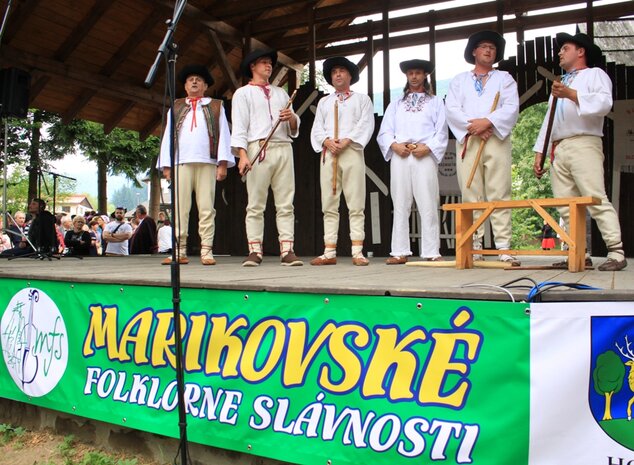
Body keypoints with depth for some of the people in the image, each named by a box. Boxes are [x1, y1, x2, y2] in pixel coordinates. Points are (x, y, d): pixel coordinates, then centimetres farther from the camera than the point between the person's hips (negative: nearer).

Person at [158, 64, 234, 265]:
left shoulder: (216, 107, 17)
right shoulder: (176, 108, 22)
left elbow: (223, 134, 7)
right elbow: (167, 136, 16)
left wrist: (223, 163, -5)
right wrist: (166, 164, 5)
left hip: (207, 163, -2)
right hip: (181, 163, 2)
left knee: (207, 208, -4)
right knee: (180, 208, -3)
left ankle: (206, 251, -3)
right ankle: (180, 252, -1)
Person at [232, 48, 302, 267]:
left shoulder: (281, 93, 27)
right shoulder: (243, 93, 14)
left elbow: (294, 127, 22)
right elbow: (239, 126, 1)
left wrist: (291, 117, -2)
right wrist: (242, 154, -13)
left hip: (283, 149, 4)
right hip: (259, 149, -4)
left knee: (285, 203, -3)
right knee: (255, 204, -5)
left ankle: (287, 251, -5)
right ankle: (255, 251, -3)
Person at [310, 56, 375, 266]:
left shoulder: (362, 99, 16)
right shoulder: (324, 102, 25)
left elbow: (366, 125, 1)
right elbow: (317, 128, 13)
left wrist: (346, 141, -13)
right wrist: (327, 141, -8)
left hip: (352, 152, -3)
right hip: (328, 153, 3)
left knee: (356, 204, -7)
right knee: (329, 205, 0)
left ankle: (357, 252, -8)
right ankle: (329, 253, 2)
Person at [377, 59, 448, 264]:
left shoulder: (435, 102, 16)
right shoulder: (396, 104, 21)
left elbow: (441, 133, 5)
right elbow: (384, 132, 11)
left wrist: (427, 147, -12)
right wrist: (394, 145, -8)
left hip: (425, 156, -2)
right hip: (399, 156, 2)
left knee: (428, 206, -6)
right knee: (400, 206, 1)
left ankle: (431, 252, -3)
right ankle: (400, 252, 3)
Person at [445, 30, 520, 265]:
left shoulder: (504, 78, 19)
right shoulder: (459, 80, 20)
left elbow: (511, 109, 3)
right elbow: (451, 109, 5)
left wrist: (488, 122, -14)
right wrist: (472, 126, -10)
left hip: (496, 140, -1)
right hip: (467, 141, 1)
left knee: (499, 194, -6)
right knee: (471, 195, -3)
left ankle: (504, 248, -8)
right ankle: (474, 247, 0)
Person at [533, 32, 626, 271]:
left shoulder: (594, 74, 10)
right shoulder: (559, 84, 31)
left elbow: (604, 103, -10)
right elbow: (548, 121, 25)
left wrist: (571, 94, -19)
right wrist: (539, 154, 15)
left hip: (583, 144, -7)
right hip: (558, 150, 7)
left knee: (596, 200, -16)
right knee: (567, 207, 0)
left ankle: (616, 253, -16)